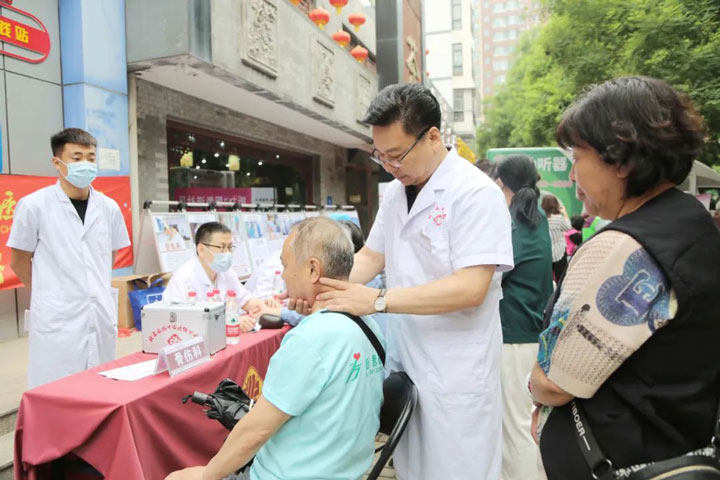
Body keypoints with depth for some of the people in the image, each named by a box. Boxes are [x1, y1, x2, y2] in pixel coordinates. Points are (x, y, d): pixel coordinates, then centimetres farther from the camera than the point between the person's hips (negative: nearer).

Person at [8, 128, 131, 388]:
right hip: (58, 319, -3)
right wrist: (49, 293, 8)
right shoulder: (34, 205, -6)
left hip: (101, 315, 4)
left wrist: (95, 289, 13)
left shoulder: (108, 207, 4)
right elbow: (19, 262, 4)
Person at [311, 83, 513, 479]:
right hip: (403, 357, 7)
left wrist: (378, 300, -26)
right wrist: (327, 287, -5)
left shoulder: (476, 193, -16)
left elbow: (470, 288, -24)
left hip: (456, 369, -6)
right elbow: (372, 256, 13)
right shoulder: (395, 192, 6)